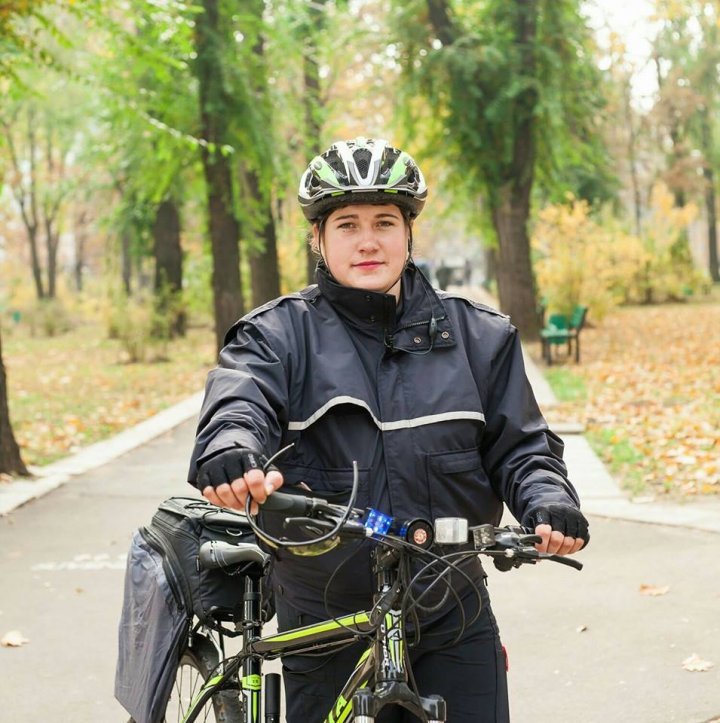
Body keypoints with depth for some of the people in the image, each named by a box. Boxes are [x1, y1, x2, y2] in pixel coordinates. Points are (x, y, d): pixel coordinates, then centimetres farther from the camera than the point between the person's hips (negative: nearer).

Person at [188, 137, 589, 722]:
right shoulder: (277, 335, 0)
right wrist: (230, 455, -43)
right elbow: (239, 404, -20)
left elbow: (520, 444, 7)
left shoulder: (479, 337, 8)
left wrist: (549, 500, -15)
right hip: (325, 624, -1)